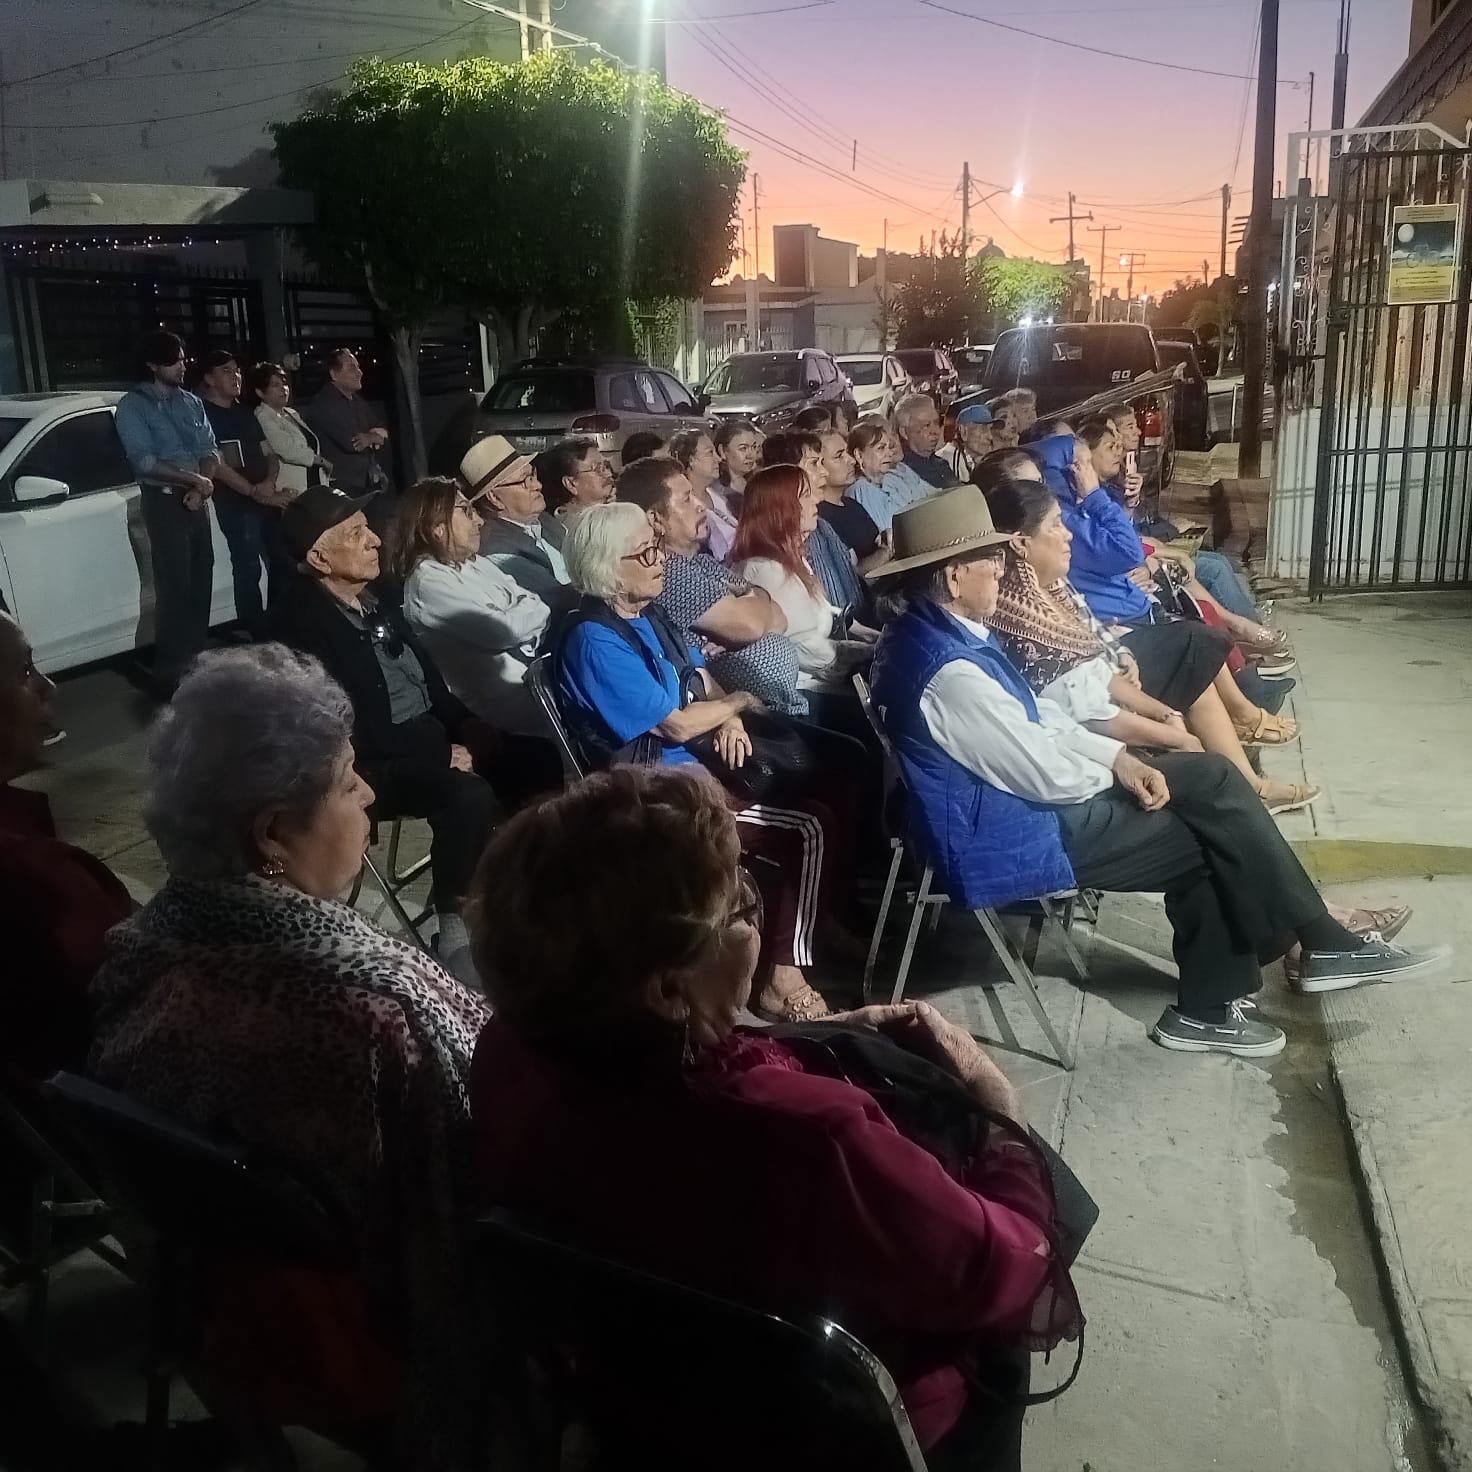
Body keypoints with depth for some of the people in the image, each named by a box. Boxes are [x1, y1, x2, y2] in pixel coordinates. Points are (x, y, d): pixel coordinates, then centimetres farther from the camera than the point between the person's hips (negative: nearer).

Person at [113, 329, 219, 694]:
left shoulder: (192, 402, 13)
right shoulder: (133, 405, -6)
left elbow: (210, 449, 8)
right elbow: (144, 461, -15)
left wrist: (202, 485, -10)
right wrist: (194, 479, -16)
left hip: (196, 499, 6)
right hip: (164, 502, -6)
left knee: (201, 582, 8)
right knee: (174, 587, -7)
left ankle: (197, 658, 19)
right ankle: (170, 673, -2)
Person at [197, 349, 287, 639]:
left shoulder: (245, 412, 18)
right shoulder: (204, 414, -5)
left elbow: (269, 453, 16)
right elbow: (217, 466, -14)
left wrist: (270, 482, -5)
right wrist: (254, 492, -20)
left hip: (266, 499, 7)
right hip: (235, 504, -7)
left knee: (281, 563, 9)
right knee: (248, 570, -8)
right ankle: (258, 636, -3)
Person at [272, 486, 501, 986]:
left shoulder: (375, 602, 11)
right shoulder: (303, 623, -16)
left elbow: (429, 681, 16)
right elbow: (353, 735, -20)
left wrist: (468, 732, -1)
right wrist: (442, 756, -17)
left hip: (430, 741, 8)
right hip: (371, 768, -8)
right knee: (467, 796, -32)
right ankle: (456, 926, -16)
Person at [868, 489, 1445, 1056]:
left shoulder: (938, 629, 3)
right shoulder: (949, 671, -29)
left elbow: (1034, 715, 11)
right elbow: (1048, 776, -24)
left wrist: (1119, 756, -1)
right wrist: (1117, 770, -3)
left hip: (1021, 792, 10)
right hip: (1014, 835, -9)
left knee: (1209, 776, 6)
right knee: (1216, 830, -2)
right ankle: (1321, 942, 23)